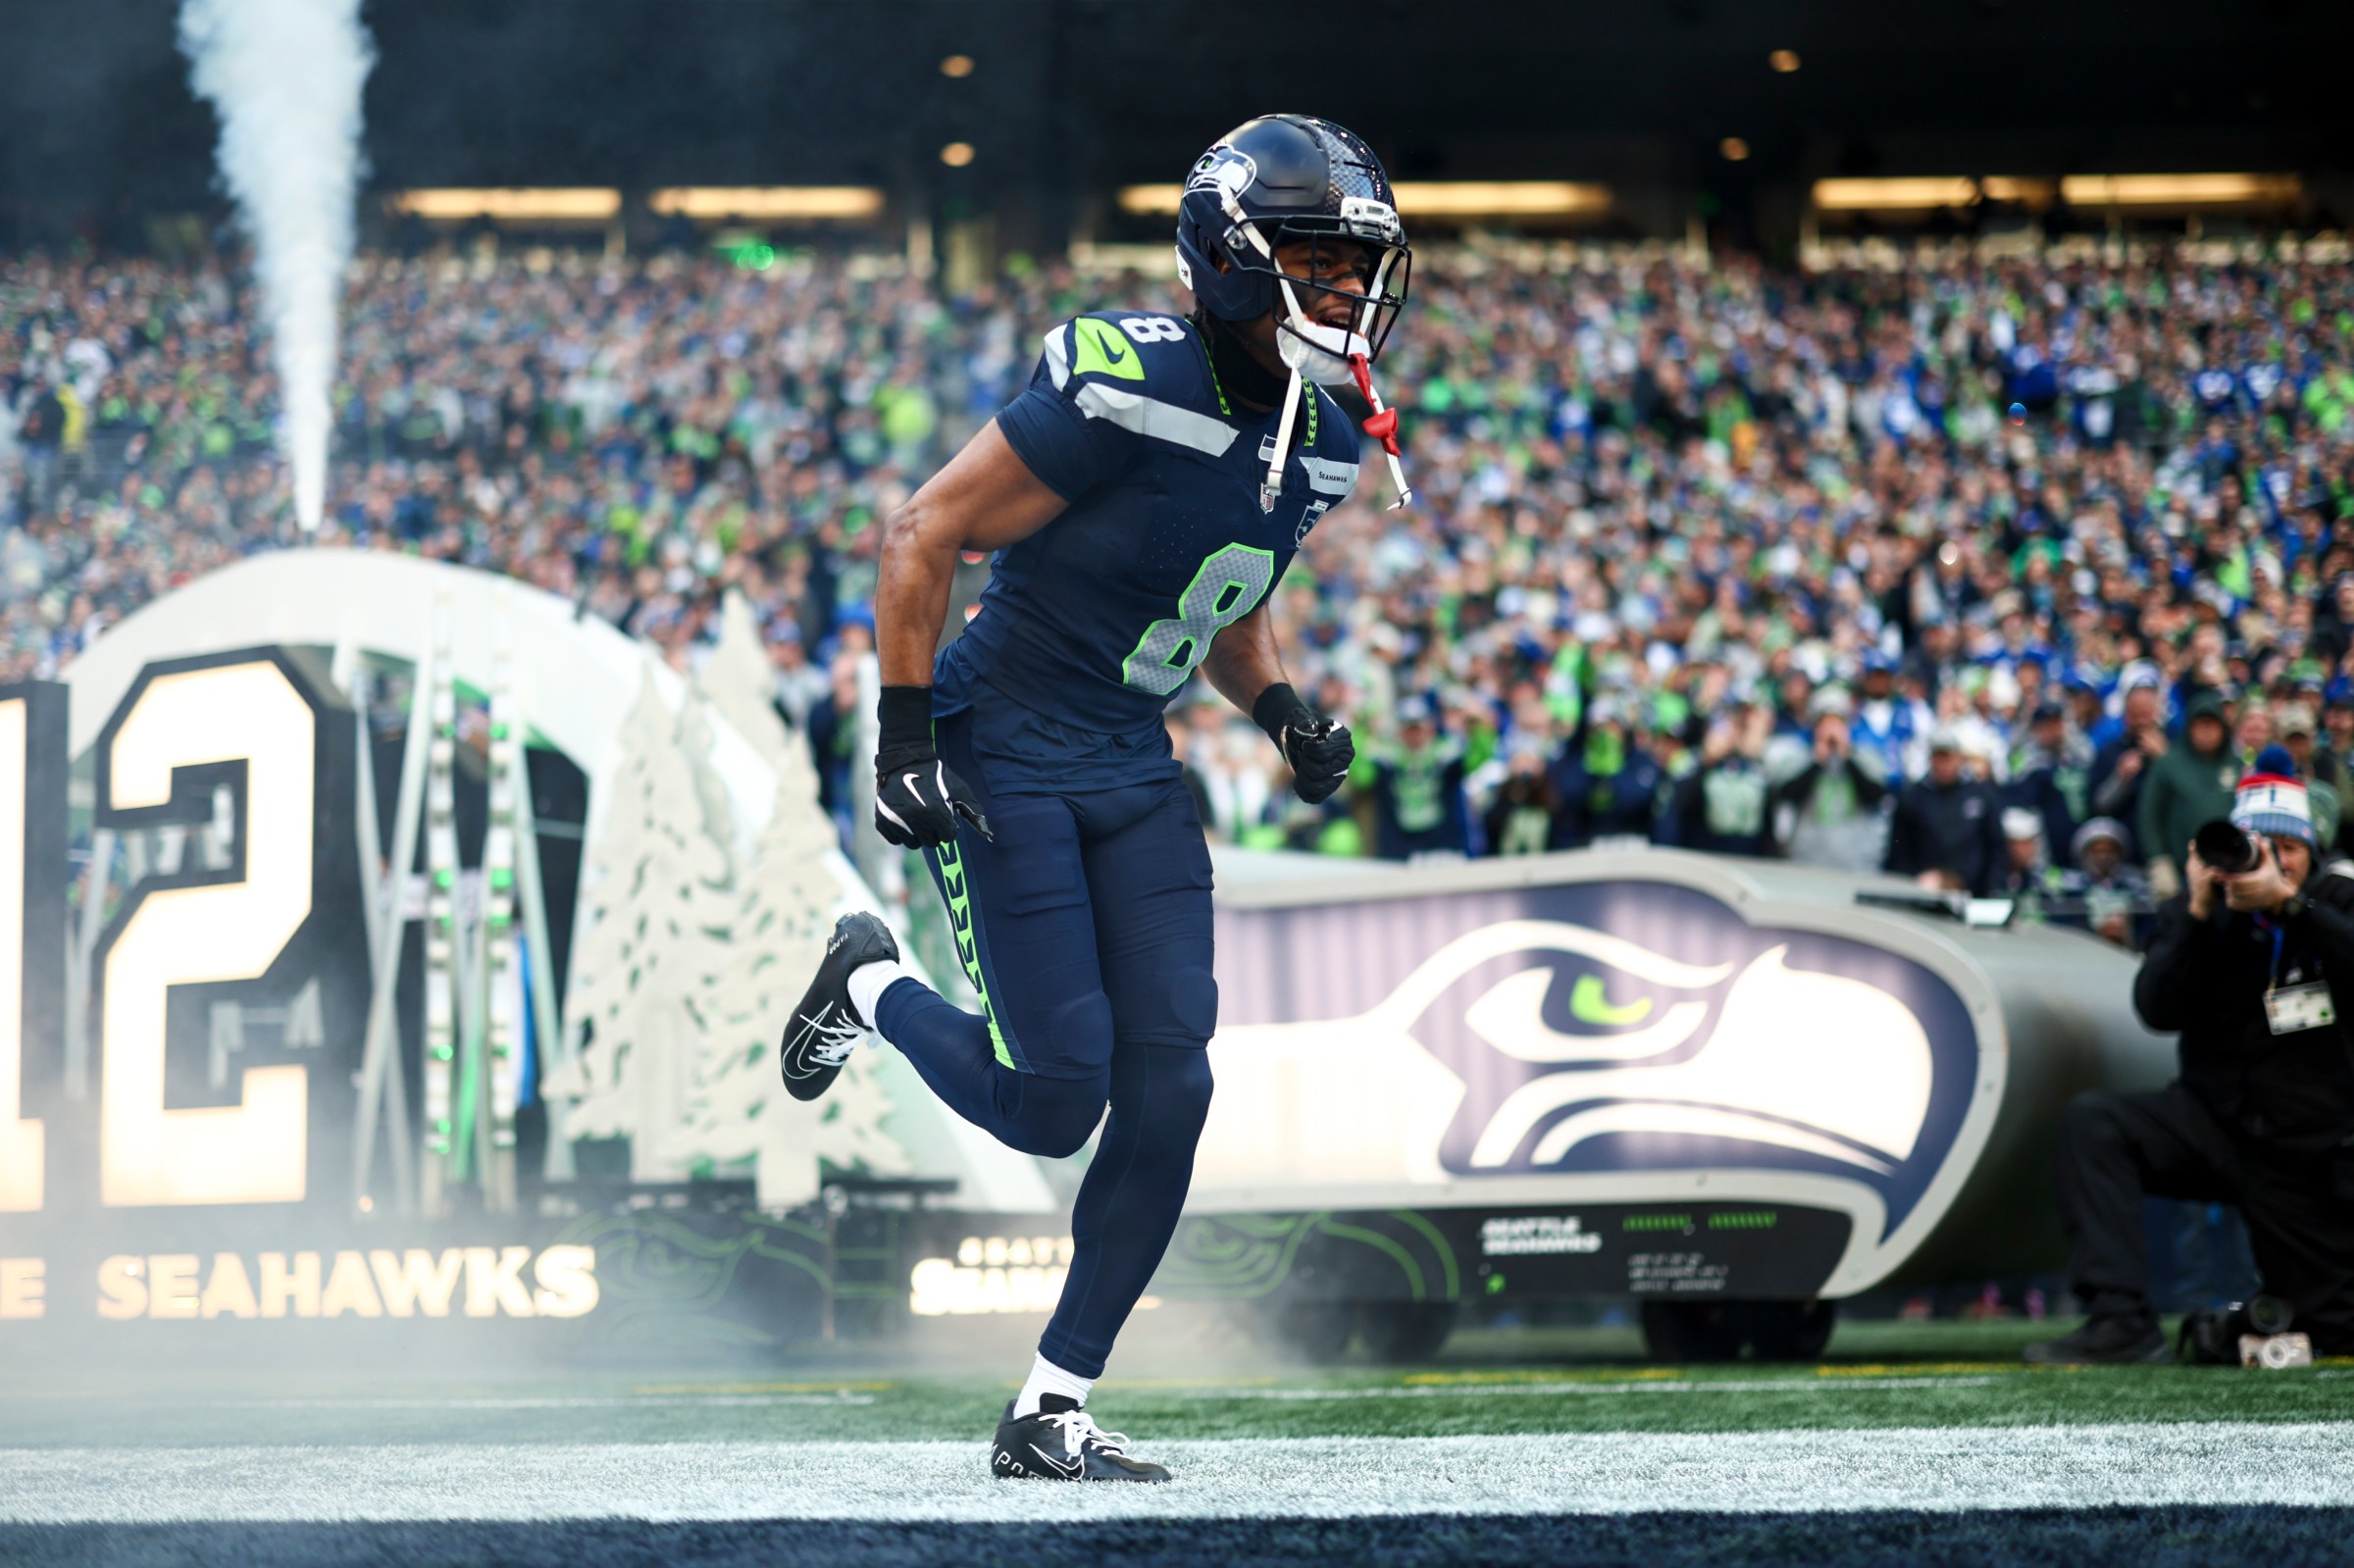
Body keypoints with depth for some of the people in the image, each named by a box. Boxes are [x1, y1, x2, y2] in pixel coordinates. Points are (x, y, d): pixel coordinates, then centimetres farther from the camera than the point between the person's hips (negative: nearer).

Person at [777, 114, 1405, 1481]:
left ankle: (1051, 1413, 8)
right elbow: (925, 534, -16)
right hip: (1006, 759, -7)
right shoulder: (1126, 391, -22)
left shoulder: (1317, 446, 4)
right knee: (1055, 1102, -10)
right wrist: (906, 739, -18)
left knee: (1170, 1091, -3)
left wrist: (1282, 709, 3)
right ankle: (873, 986, 23)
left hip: (1134, 775, 7)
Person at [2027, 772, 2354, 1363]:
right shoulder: (2197, 912, 1)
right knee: (2093, 1121, -26)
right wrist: (2199, 913, -25)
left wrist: (2285, 902, -35)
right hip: (2217, 1129, 1)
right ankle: (2121, 1321, -30)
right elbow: (2158, 1009, -14)